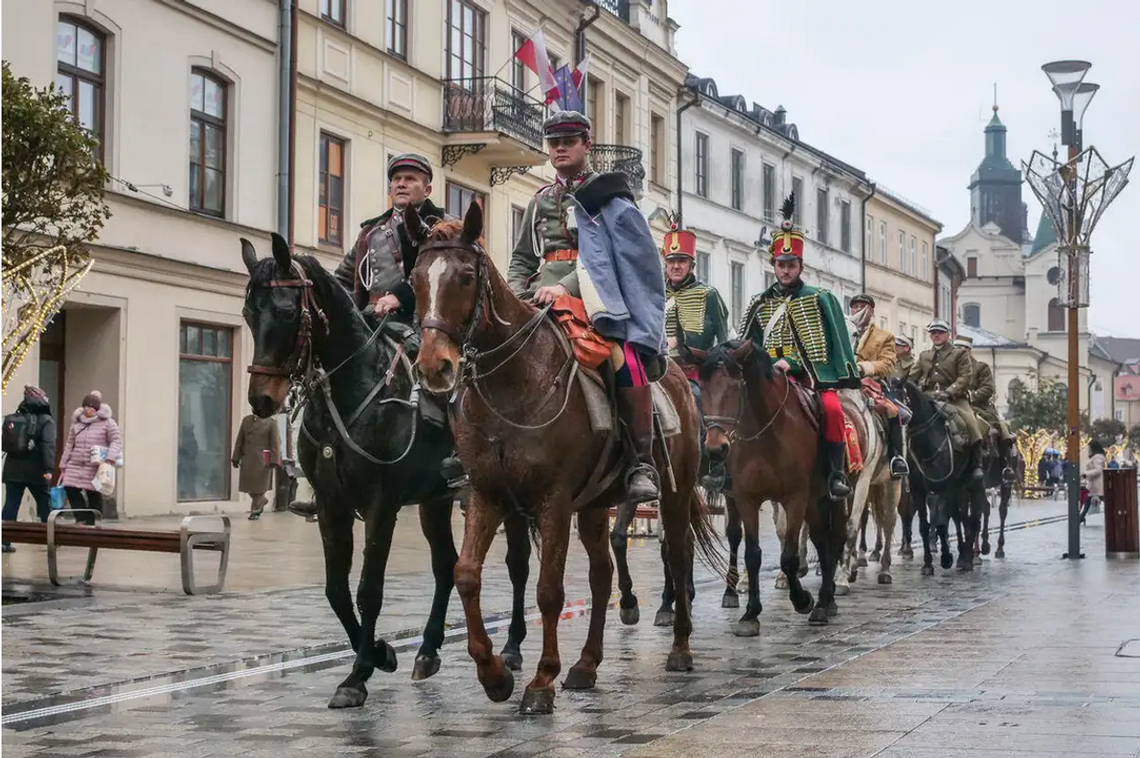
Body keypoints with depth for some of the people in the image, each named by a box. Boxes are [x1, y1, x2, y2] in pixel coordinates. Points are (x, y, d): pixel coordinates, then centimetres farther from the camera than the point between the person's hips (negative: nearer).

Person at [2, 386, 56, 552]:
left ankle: (5, 542, -4)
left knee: (10, 505, 2)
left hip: (13, 469, 4)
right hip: (35, 471, -4)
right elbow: (48, 445, -19)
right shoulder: (45, 420, -8)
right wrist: (49, 468, -24)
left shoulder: (13, 419, 9)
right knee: (45, 504, 12)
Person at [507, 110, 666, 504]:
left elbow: (606, 255, -5)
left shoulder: (607, 194, 9)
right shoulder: (540, 202, 25)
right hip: (542, 301, 5)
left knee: (627, 356, -31)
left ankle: (642, 464, -27)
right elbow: (522, 260, 26)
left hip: (595, 298, -5)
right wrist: (516, 295, 5)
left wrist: (566, 286, -19)